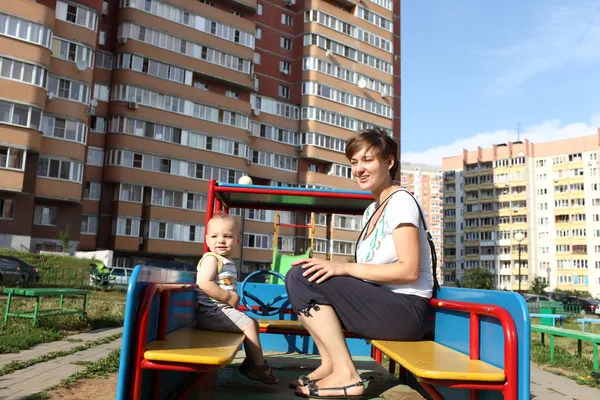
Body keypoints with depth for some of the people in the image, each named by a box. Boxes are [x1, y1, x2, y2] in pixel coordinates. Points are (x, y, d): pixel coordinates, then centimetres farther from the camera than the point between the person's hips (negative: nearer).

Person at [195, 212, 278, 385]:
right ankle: (260, 367, -1)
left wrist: (233, 300, 5)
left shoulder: (228, 262, 16)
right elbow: (204, 284, -26)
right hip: (211, 311, -10)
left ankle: (250, 363, 21)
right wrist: (229, 297, -21)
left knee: (253, 323, 15)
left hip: (221, 310, 10)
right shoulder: (211, 259, -13)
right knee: (249, 324, -12)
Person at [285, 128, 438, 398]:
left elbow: (409, 271, -19)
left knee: (304, 278, -18)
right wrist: (332, 266, -5)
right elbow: (372, 268, 11)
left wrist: (344, 268, -21)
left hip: (405, 310, -9)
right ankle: (330, 364, 1)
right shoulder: (371, 211, 17)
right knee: (298, 274, 4)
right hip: (382, 304, 9)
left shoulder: (400, 201, -9)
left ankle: (345, 375, -13)